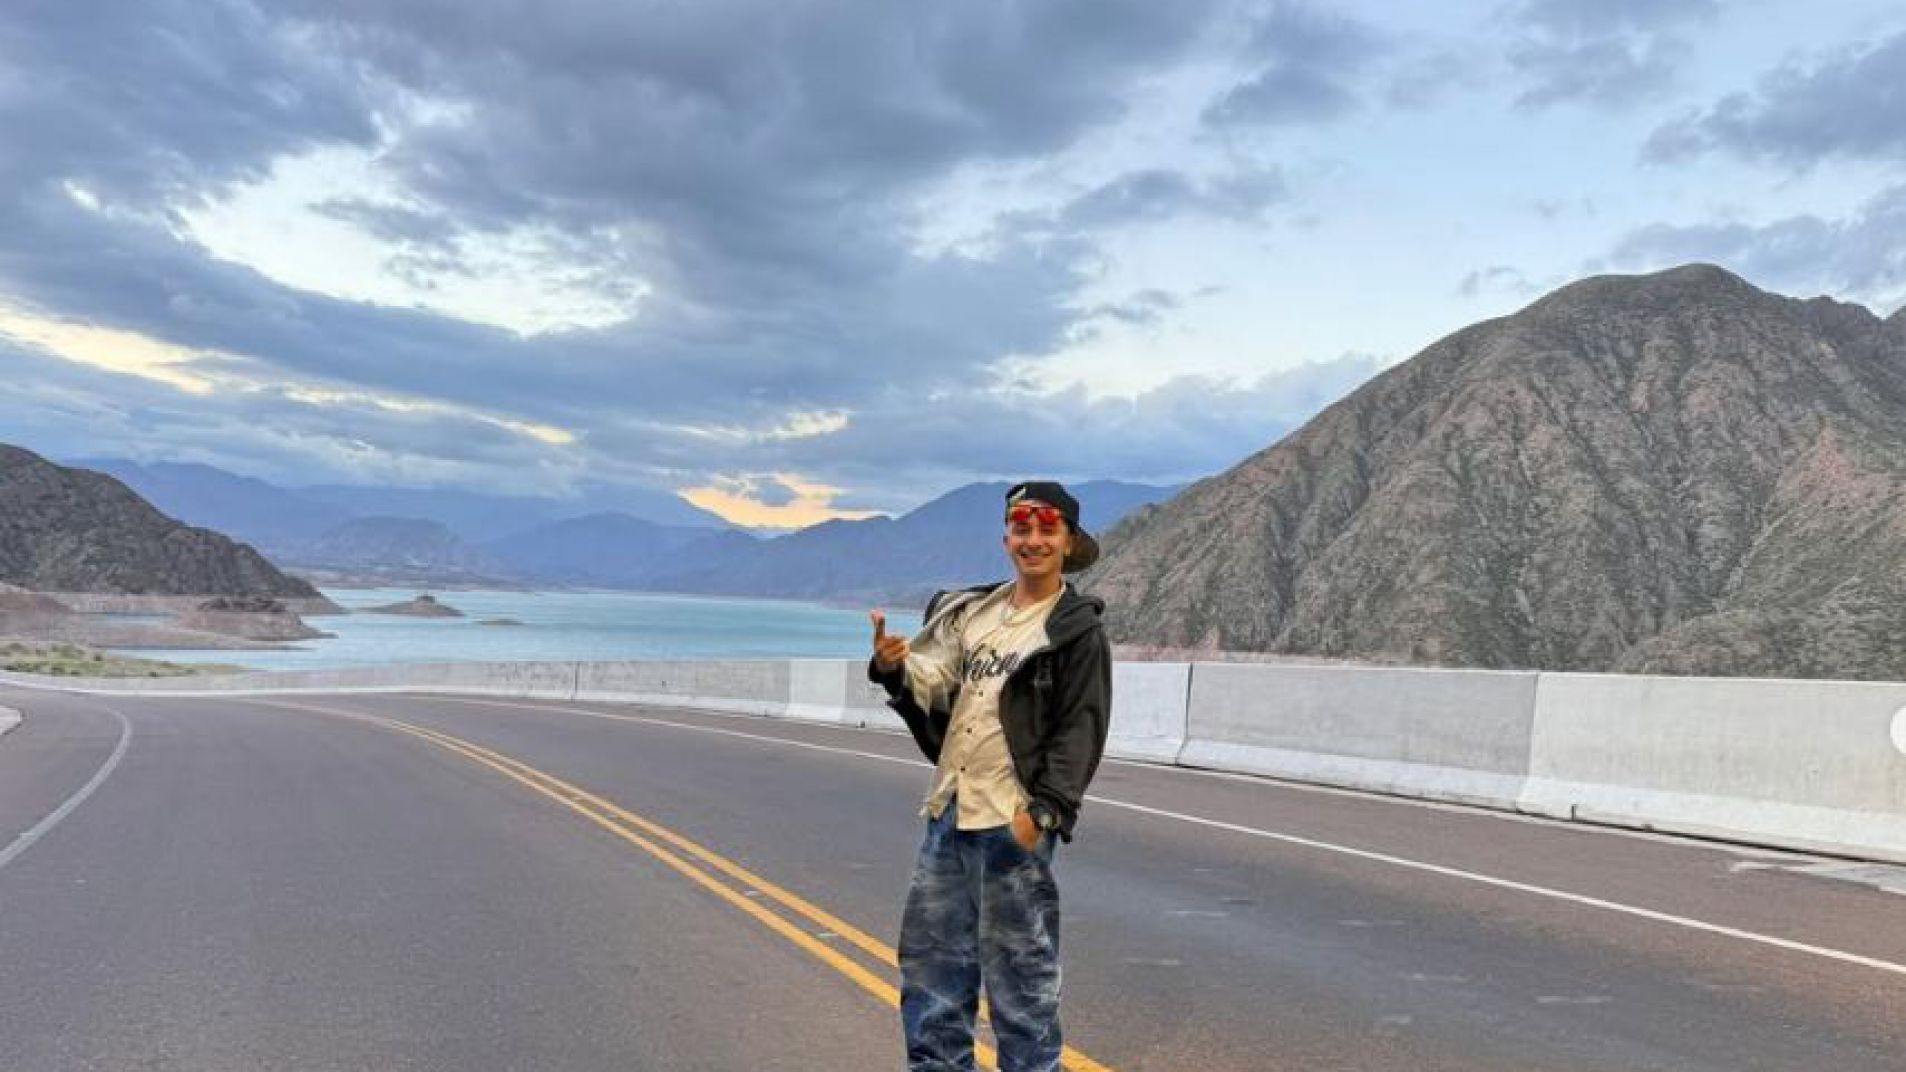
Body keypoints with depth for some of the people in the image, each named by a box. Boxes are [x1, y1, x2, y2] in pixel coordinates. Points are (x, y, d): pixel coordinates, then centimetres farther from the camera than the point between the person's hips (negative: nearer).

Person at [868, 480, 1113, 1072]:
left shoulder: (1078, 629, -5)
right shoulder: (971, 611, 11)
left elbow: (1081, 730, -8)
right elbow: (930, 686, 3)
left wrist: (1042, 810, -16)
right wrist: (894, 667, -19)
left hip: (1013, 823, -6)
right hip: (949, 812, 6)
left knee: (1018, 965, 2)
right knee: (930, 952, 14)